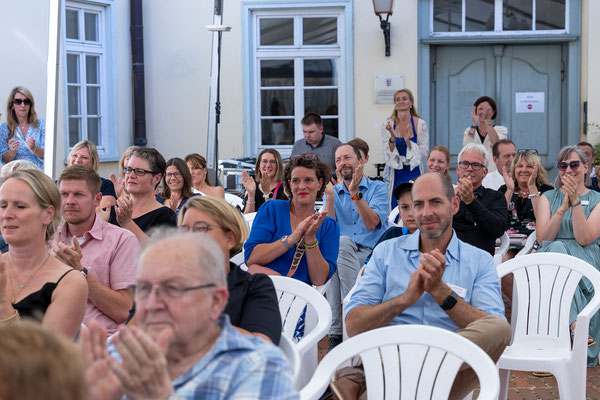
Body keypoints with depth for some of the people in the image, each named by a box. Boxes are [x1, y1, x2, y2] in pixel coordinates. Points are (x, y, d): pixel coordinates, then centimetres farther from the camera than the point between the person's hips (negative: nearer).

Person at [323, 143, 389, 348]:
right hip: (338, 256, 2)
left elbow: (371, 223, -8)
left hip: (371, 253, -2)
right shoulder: (333, 192, 19)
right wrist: (329, 196, -4)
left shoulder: (378, 188, 9)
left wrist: (355, 193, -14)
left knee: (342, 244, -34)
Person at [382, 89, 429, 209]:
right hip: (394, 174, 1)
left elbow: (423, 153, -4)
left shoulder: (420, 124, 0)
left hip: (413, 173, 0)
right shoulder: (388, 124, 1)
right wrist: (393, 138, -20)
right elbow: (387, 154, -3)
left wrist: (408, 141, -18)